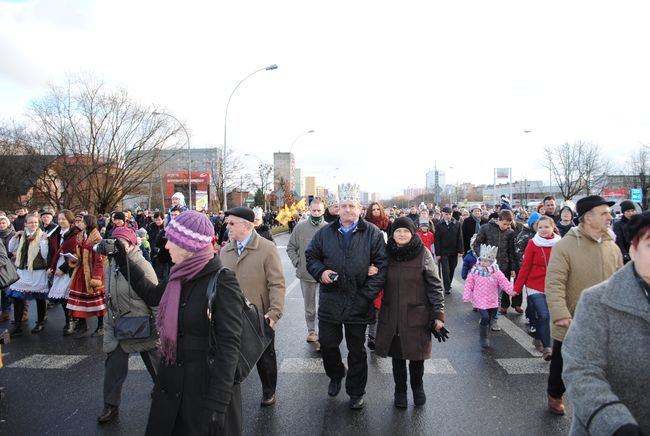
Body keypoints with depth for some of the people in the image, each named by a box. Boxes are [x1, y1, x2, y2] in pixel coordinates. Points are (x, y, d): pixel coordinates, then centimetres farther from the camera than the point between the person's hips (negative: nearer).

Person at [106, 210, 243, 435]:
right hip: (172, 383, 7)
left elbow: (229, 345, -22)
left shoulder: (222, 280, -20)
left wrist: (217, 404, -24)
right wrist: (123, 259, 18)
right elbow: (152, 295, 21)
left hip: (206, 386, -7)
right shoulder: (180, 275, 1)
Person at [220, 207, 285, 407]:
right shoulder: (225, 250, 5)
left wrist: (274, 312, -21)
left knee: (265, 358, 16)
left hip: (260, 316, -3)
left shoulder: (267, 248, -11)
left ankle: (269, 392, 39)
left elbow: (277, 284, -14)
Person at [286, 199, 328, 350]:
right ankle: (311, 331, 34)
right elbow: (291, 248, 8)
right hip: (306, 274, 3)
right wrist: (297, 262, -2)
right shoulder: (300, 227, -1)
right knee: (309, 306, 17)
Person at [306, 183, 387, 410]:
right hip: (330, 302, 2)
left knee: (357, 350, 12)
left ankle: (356, 392, 31)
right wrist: (320, 272, -9)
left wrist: (368, 294, -13)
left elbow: (382, 265, -5)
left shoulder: (373, 234, -3)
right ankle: (335, 376, 42)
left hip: (358, 304, -2)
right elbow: (311, 256, 12)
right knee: (327, 344, 13)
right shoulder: (325, 233, 4)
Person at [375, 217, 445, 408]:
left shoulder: (423, 254, -7)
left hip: (417, 315, -2)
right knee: (397, 355, 11)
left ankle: (417, 387, 37)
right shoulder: (387, 253, 3)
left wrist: (438, 314, -8)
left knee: (416, 355, 10)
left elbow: (434, 285, -5)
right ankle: (400, 390, 33)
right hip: (391, 316, 2)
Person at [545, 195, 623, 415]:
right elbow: (554, 284, -21)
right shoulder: (565, 245, -16)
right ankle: (555, 396, 43)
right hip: (570, 325, -4)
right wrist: (561, 315, -30)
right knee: (561, 365, 17)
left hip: (604, 326, 4)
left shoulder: (612, 247, 2)